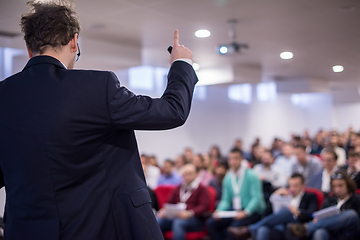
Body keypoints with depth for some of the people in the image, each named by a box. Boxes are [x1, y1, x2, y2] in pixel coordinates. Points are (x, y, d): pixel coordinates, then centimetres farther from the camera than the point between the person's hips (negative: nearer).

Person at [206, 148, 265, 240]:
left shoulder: (251, 175, -8)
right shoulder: (227, 178, 10)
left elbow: (256, 198, -14)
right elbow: (226, 200, 12)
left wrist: (245, 212, -28)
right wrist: (219, 211, -9)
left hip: (252, 211, -6)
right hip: (234, 211, 6)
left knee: (234, 226, -32)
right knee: (211, 223, -14)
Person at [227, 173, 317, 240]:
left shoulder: (310, 197, 22)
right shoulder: (284, 195, 31)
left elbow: (311, 215, 1)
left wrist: (298, 212, -20)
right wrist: (275, 195, 7)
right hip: (278, 228, 2)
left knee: (286, 210, -33)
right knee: (263, 230, -35)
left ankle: (249, 230, -32)